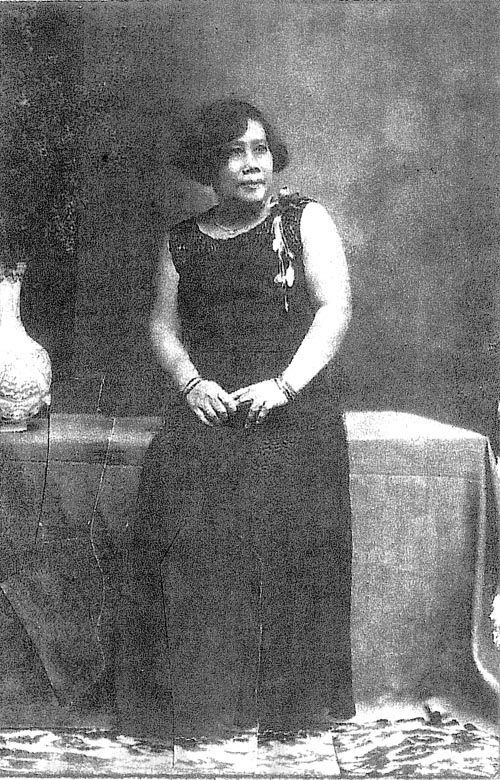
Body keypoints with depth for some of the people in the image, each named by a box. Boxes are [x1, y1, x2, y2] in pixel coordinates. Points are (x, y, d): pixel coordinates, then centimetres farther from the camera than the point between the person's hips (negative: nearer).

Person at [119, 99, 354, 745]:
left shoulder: (304, 219, 9)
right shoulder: (182, 241, 18)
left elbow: (335, 308, 0)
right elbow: (164, 325, 15)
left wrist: (284, 384, -12)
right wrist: (191, 381, -5)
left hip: (294, 405, -2)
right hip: (210, 403, 2)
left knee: (286, 526, -20)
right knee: (192, 521, -21)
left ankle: (293, 701, -6)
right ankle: (209, 699, -10)